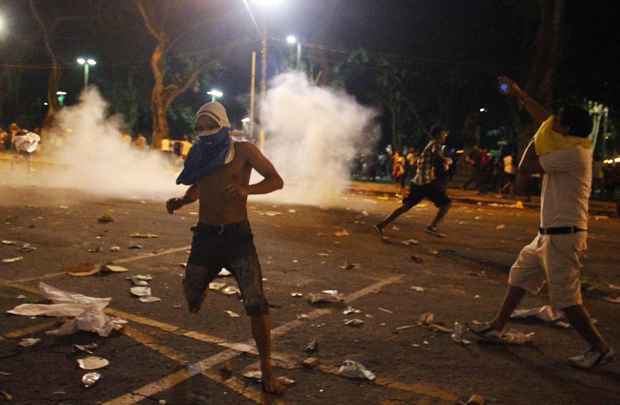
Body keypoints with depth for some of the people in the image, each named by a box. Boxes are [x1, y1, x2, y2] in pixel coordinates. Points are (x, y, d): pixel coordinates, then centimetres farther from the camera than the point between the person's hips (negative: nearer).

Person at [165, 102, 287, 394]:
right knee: (191, 299, 12)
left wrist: (247, 189, -24)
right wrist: (179, 202, 1)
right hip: (205, 235, 4)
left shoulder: (244, 151, -6)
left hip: (238, 235, -4)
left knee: (256, 304, -11)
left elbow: (276, 181, -6)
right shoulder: (200, 156, 6)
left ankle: (266, 372, 3)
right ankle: (202, 283, 53)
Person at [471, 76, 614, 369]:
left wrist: (536, 141, -1)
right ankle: (497, 328, 27)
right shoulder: (571, 147, 9)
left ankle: (600, 348, 6)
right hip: (549, 234, 10)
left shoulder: (573, 153, -19)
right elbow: (544, 120, 23)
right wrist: (519, 94, 28)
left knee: (566, 299, -5)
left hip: (563, 236, -10)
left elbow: (525, 167, -17)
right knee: (520, 276, 18)